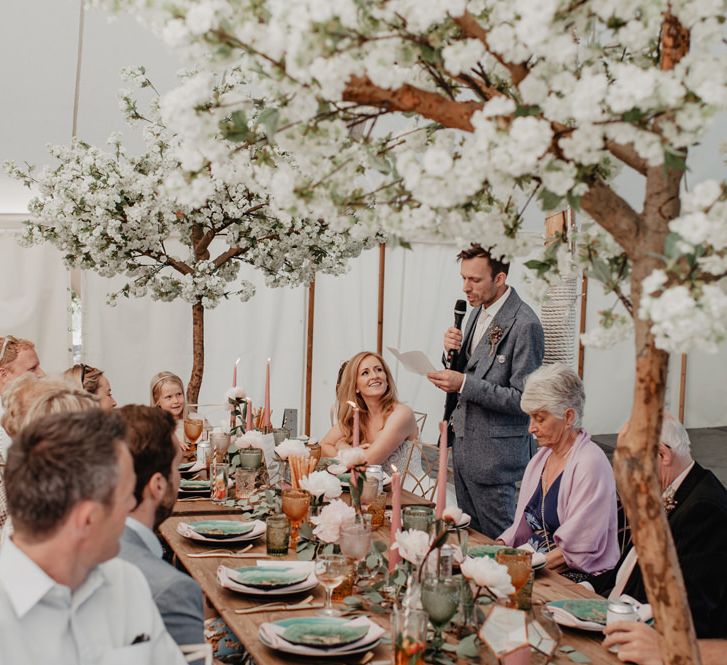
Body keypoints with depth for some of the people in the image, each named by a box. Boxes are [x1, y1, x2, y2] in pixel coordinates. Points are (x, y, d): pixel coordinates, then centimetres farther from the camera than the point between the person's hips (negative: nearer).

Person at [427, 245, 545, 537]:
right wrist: (453, 350, -3)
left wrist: (464, 384, -23)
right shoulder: (478, 311, 9)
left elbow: (522, 399, -19)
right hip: (463, 442, 8)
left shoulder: (524, 325, -19)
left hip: (493, 451, -8)